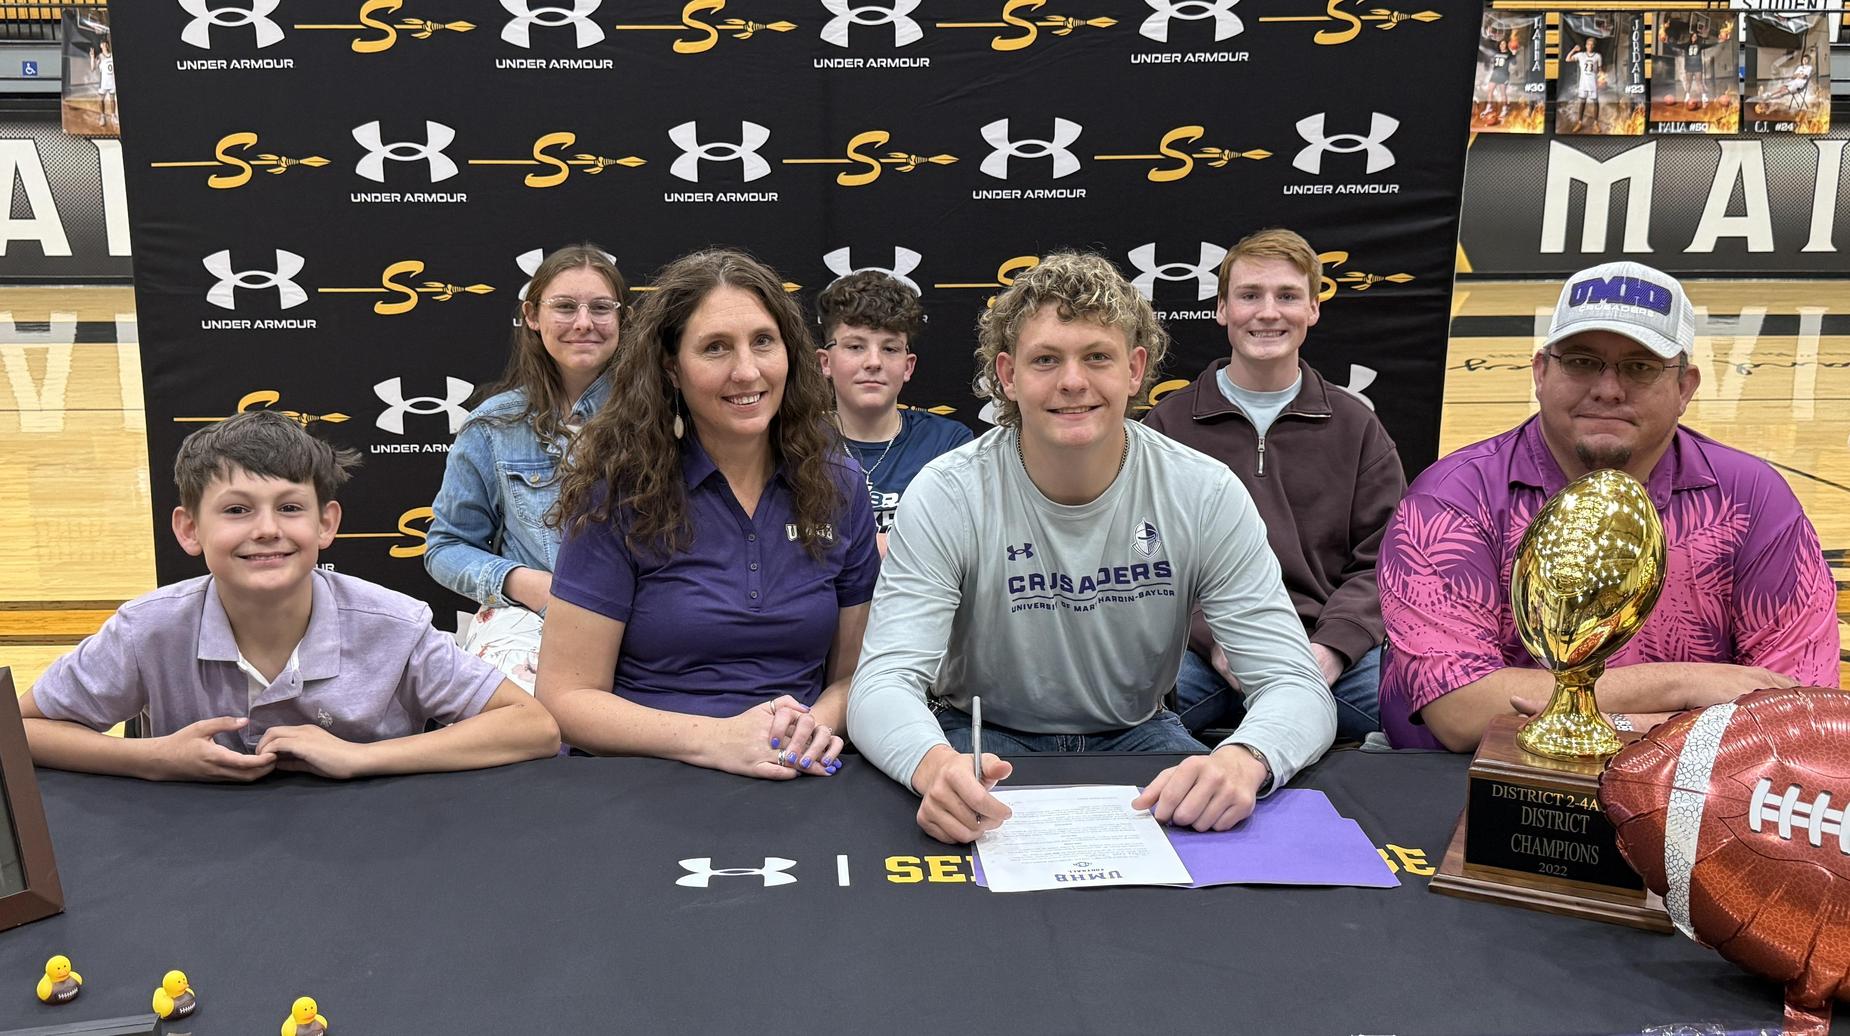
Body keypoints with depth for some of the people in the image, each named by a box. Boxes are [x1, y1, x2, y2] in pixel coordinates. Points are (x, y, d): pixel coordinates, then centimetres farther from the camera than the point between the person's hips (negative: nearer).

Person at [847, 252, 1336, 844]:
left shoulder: (1206, 495, -13)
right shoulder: (947, 496, -17)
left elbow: (1296, 686, -17)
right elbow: (882, 685, -24)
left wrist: (1242, 760, -43)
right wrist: (935, 765, -50)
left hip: (1135, 736, 2)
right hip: (987, 739, -1)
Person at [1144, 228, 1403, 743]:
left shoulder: (1355, 426, 17)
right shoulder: (1168, 425, 12)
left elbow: (1384, 562, 8)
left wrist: (1330, 647, -11)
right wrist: (1214, 642, -14)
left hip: (1326, 645, 2)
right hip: (1198, 646, -1)